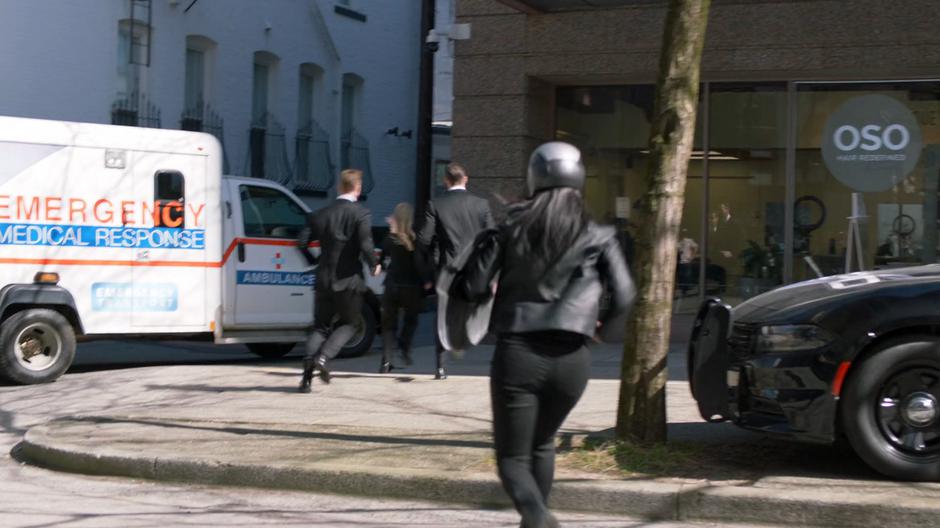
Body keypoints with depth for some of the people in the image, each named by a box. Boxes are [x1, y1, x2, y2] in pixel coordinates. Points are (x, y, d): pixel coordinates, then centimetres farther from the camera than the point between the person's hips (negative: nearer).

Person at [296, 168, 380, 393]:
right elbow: (366, 246, -18)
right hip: (349, 281, -3)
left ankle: (308, 367, -6)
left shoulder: (321, 214, 4)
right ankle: (323, 357, -8)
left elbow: (302, 242, 0)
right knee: (347, 324, 15)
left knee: (320, 326, 13)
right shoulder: (361, 214, -9)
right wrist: (374, 265, 0)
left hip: (324, 280, 4)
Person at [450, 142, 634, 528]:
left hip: (516, 354, -2)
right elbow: (624, 297, -4)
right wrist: (605, 329, 17)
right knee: (542, 444, 27)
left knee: (512, 457, 5)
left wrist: (492, 291, 22)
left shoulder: (511, 228, 4)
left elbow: (471, 287, -1)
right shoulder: (597, 237, 4)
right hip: (570, 359, 2)